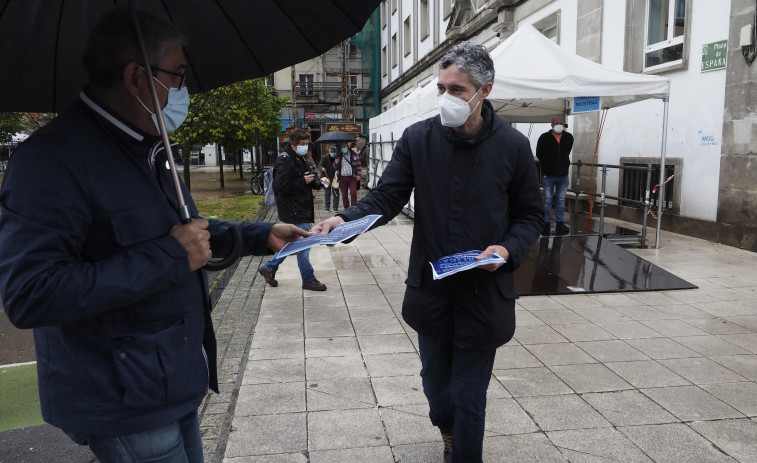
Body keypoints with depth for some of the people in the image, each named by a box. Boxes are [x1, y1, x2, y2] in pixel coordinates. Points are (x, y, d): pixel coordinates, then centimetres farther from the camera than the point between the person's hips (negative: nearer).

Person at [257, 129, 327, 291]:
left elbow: (311, 179, 25)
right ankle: (309, 280, 9)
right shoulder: (284, 161, -14)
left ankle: (268, 268, 30)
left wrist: (315, 181, 2)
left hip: (302, 209, 10)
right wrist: (303, 181, -18)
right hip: (293, 211, -10)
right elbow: (282, 185, -24)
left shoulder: (303, 159, 16)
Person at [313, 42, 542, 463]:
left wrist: (509, 249, -17)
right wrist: (344, 220, -26)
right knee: (435, 382, 22)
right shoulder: (418, 138, -5)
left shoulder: (512, 146, -7)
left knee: (469, 396, 8)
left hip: (485, 292, -2)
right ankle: (448, 429, 55)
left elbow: (530, 215, 2)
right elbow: (386, 197, -7)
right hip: (430, 288, 3)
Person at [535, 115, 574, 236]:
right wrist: (548, 165, 5)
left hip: (563, 175, 3)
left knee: (561, 201, 9)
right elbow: (539, 154, 2)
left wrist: (565, 164, 11)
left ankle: (560, 223, 16)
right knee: (547, 200, 4)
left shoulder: (569, 137, 3)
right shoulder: (544, 137, -7)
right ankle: (546, 224, 11)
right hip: (548, 175, -3)